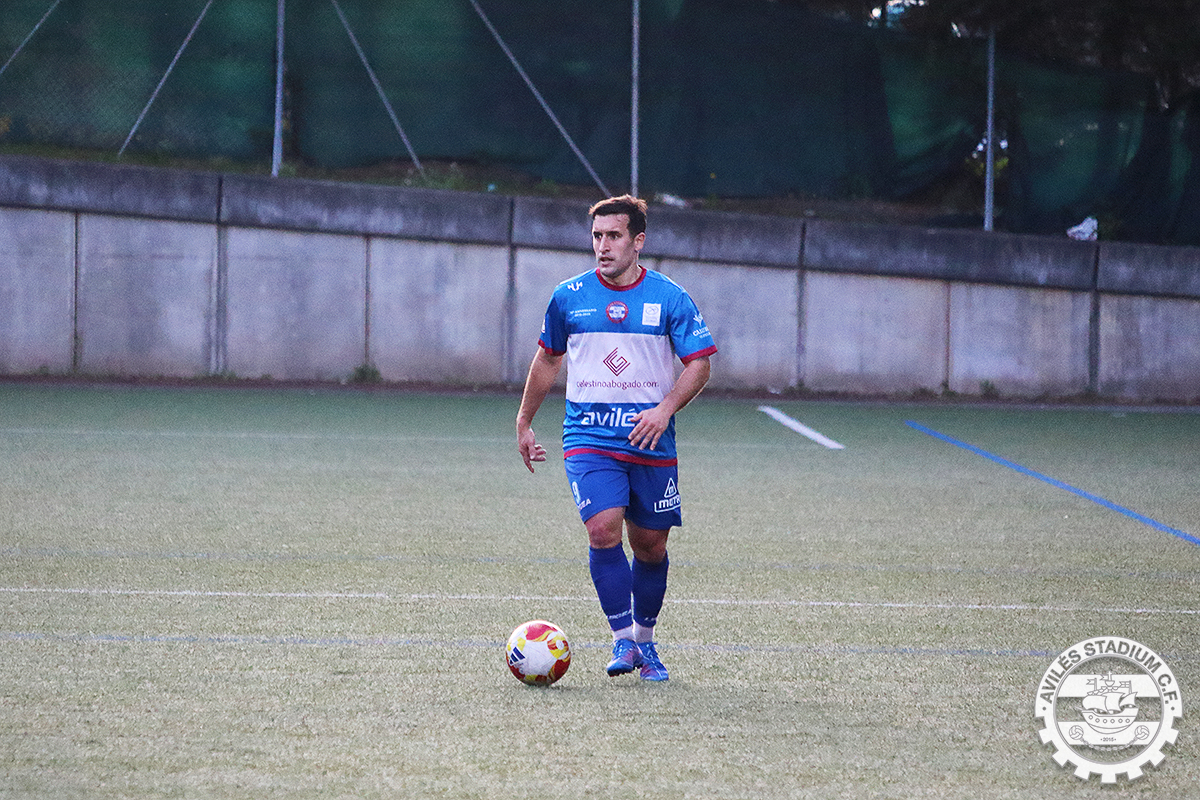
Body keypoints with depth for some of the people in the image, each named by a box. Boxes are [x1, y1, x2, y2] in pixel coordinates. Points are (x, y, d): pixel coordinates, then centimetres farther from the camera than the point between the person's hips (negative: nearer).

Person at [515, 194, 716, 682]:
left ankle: (644, 640, 27)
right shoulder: (569, 297, 4)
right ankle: (623, 641, -12)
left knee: (650, 546, 8)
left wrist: (664, 409, -14)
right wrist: (524, 422, 20)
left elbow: (699, 363, 1)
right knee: (604, 530, -19)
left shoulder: (668, 298, 0)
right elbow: (548, 359, 18)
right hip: (589, 438, -1)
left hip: (651, 441, 1)